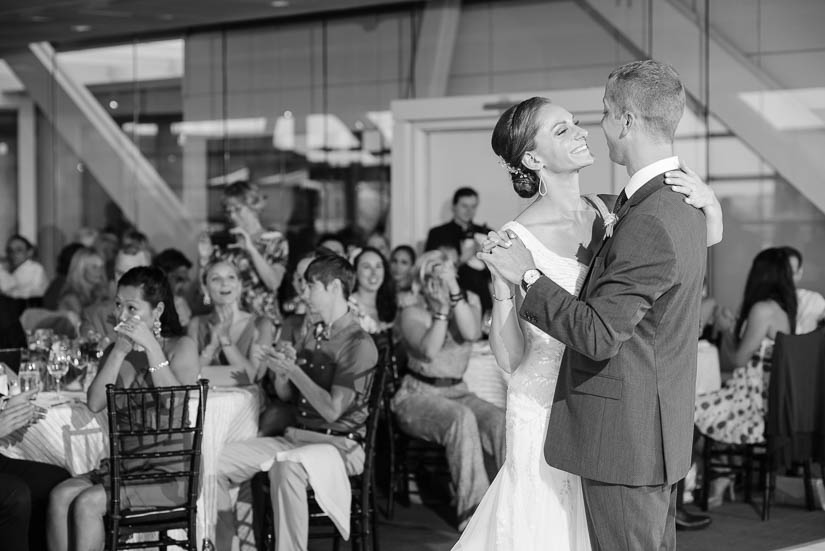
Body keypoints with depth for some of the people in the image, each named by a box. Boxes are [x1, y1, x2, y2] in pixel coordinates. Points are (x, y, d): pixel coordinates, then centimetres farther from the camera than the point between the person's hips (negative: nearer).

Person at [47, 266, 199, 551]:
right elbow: (95, 403, -2)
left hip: (168, 469, -5)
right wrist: (119, 351, -9)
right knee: (60, 496, -20)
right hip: (123, 462, 5)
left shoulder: (182, 347, -1)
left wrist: (151, 347, -19)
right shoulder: (115, 351, 13)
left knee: (88, 502, -25)